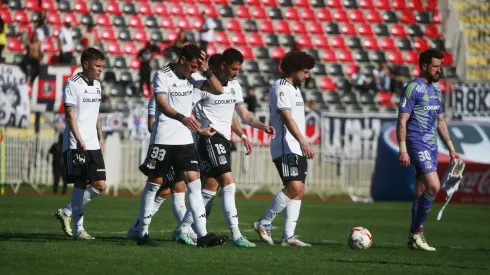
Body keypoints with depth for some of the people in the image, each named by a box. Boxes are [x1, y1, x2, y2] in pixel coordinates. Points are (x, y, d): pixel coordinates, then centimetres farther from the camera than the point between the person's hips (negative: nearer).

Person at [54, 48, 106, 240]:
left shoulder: (97, 85, 15)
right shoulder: (72, 85, -8)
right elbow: (70, 115, -12)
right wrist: (80, 141, -18)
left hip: (93, 145, 7)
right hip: (75, 145, -7)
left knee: (100, 185, -1)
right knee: (80, 184, -7)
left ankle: (66, 212, 14)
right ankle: (79, 229, -1)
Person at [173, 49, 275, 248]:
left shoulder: (234, 86, 14)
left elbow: (245, 116, 19)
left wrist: (263, 127, 3)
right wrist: (200, 128, -22)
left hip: (224, 140, 9)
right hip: (210, 139, -9)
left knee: (211, 187, 10)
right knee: (229, 184, -18)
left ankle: (183, 228, 20)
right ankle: (236, 235, -22)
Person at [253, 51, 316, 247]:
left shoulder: (295, 89, 20)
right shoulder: (280, 88, -11)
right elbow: (286, 117, -23)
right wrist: (303, 141, -34)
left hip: (297, 149, 10)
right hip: (285, 148, -10)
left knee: (298, 191, 5)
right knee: (294, 187, -20)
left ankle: (289, 236, 4)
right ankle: (264, 224, -8)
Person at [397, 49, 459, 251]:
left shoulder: (436, 91, 17)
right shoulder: (413, 88, -9)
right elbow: (402, 121, -13)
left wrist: (451, 148, 20)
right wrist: (402, 149, -19)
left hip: (431, 145, 8)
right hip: (417, 143, -8)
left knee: (422, 192, 8)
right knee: (434, 186, -18)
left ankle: (414, 238, 12)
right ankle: (417, 231, -9)